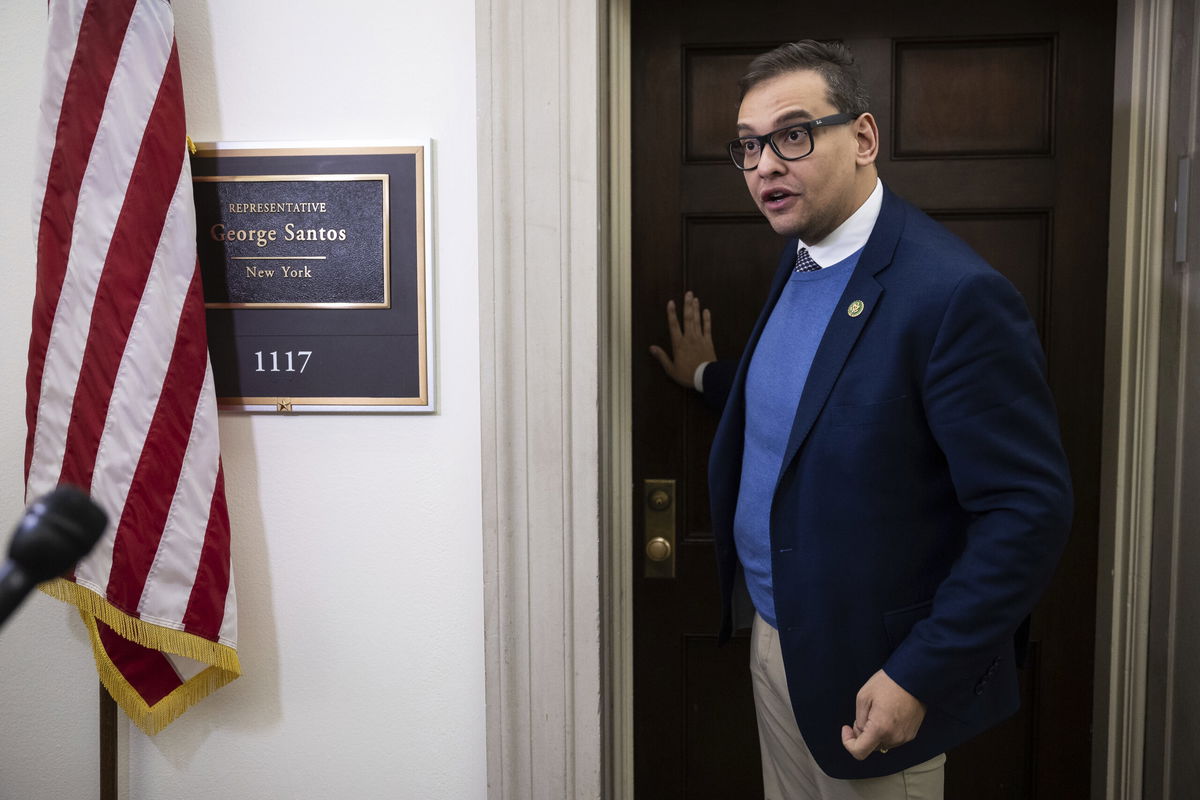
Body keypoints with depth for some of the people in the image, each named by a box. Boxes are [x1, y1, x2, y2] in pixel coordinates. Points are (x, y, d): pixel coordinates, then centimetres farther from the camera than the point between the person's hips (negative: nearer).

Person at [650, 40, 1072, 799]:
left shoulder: (957, 294, -24)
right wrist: (711, 378, 22)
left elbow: (1029, 511, -23)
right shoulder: (801, 261, 4)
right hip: (774, 640, 8)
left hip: (872, 674, -7)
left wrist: (920, 677, -22)